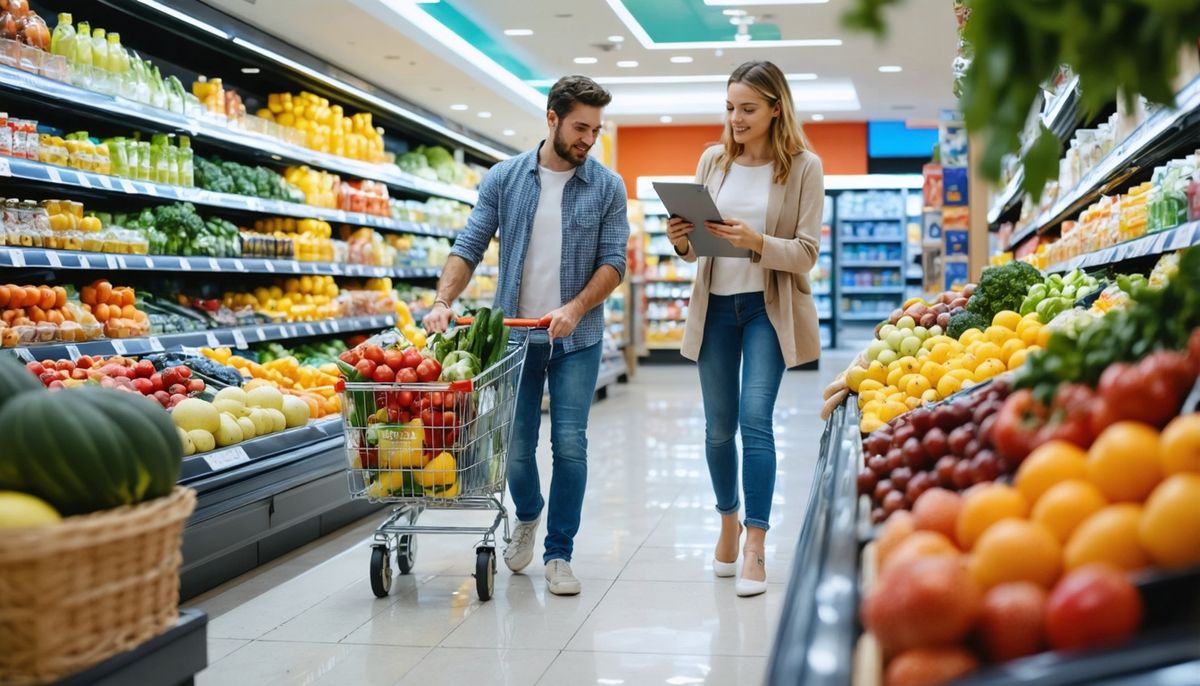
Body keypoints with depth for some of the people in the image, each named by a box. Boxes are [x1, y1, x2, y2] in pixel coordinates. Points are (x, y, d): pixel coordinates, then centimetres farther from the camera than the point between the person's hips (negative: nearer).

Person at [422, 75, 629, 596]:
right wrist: (443, 301, -17)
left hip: (577, 338, -1)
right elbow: (469, 247, -2)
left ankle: (558, 553, 9)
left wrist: (575, 308, -20)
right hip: (516, 333, 1)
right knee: (516, 446, 6)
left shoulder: (607, 187, -1)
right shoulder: (504, 179, 1)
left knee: (570, 446, -5)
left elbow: (613, 261, -5)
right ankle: (527, 516, 37)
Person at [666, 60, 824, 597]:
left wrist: (756, 242, -26)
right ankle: (728, 522, 30)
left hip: (768, 306, -4)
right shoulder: (713, 160, 5)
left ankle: (756, 547, -7)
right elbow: (699, 246, 10)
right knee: (718, 427, 10)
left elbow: (807, 252, -9)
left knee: (755, 420, -13)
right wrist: (683, 242, -13)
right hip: (715, 304, 4)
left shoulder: (803, 167, -5)